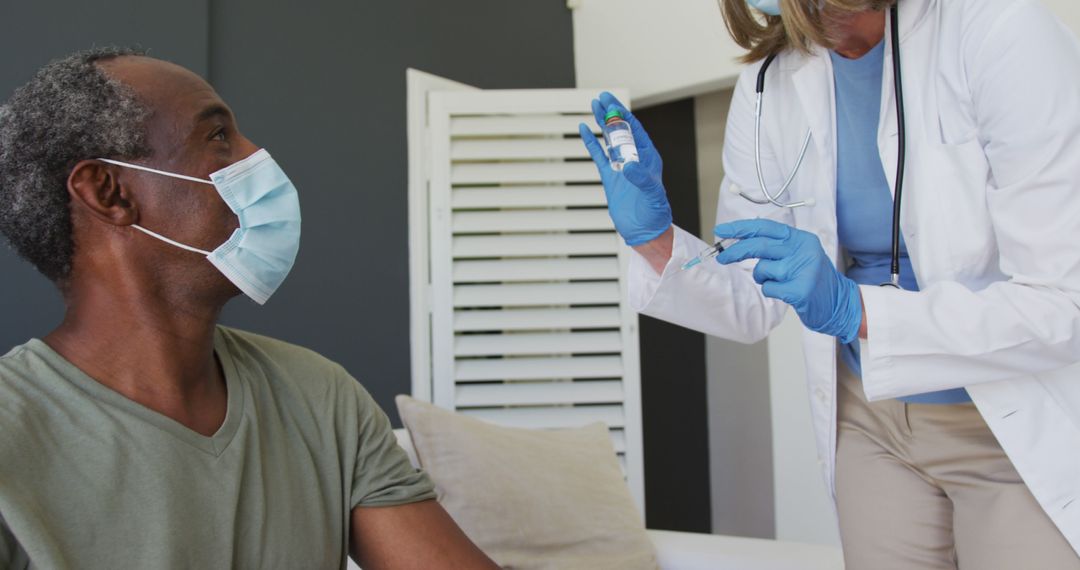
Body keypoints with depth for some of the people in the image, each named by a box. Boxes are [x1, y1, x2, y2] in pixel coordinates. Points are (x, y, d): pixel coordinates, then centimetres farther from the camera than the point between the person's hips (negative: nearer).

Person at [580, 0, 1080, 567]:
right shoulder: (768, 87, -7)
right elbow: (753, 306, -1)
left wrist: (851, 309, -33)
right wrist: (653, 238, -18)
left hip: (1022, 433, -3)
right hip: (873, 425, 4)